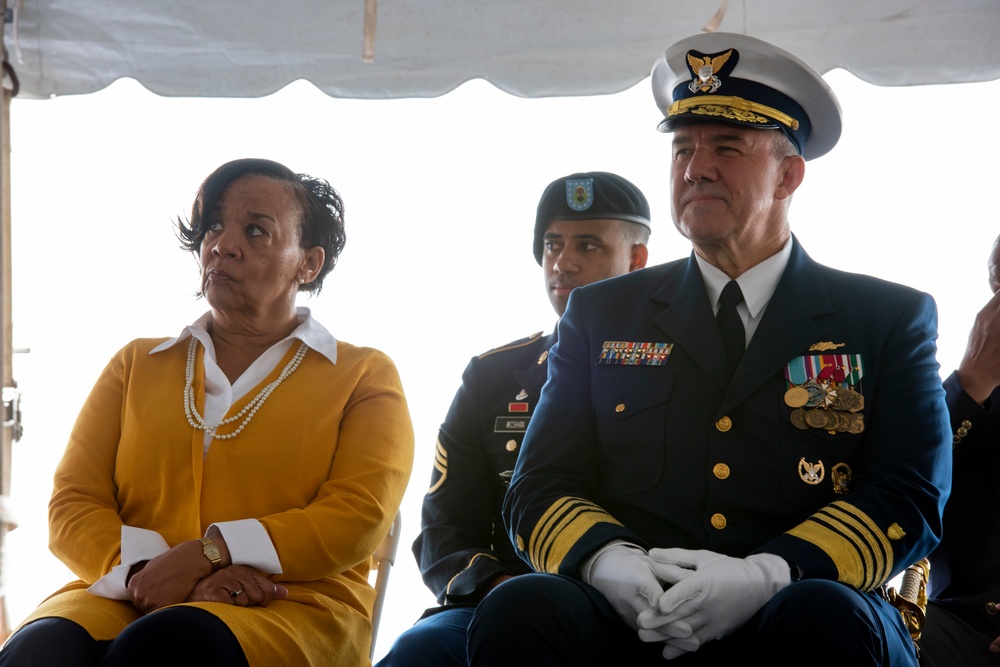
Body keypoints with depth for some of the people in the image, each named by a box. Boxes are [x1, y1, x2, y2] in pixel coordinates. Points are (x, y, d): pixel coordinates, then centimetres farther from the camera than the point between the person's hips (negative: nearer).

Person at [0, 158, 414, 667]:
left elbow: (359, 516, -2)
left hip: (292, 607, -2)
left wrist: (206, 555, -15)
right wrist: (147, 570, -12)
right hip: (123, 600, 3)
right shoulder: (135, 365, 23)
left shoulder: (364, 377, 14)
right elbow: (73, 506, 11)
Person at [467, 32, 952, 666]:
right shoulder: (601, 313, 17)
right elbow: (539, 489, 11)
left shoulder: (891, 319, 11)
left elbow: (910, 499, 0)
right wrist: (608, 559, -14)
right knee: (522, 608, -31)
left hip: (786, 615, -1)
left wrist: (768, 574, -18)